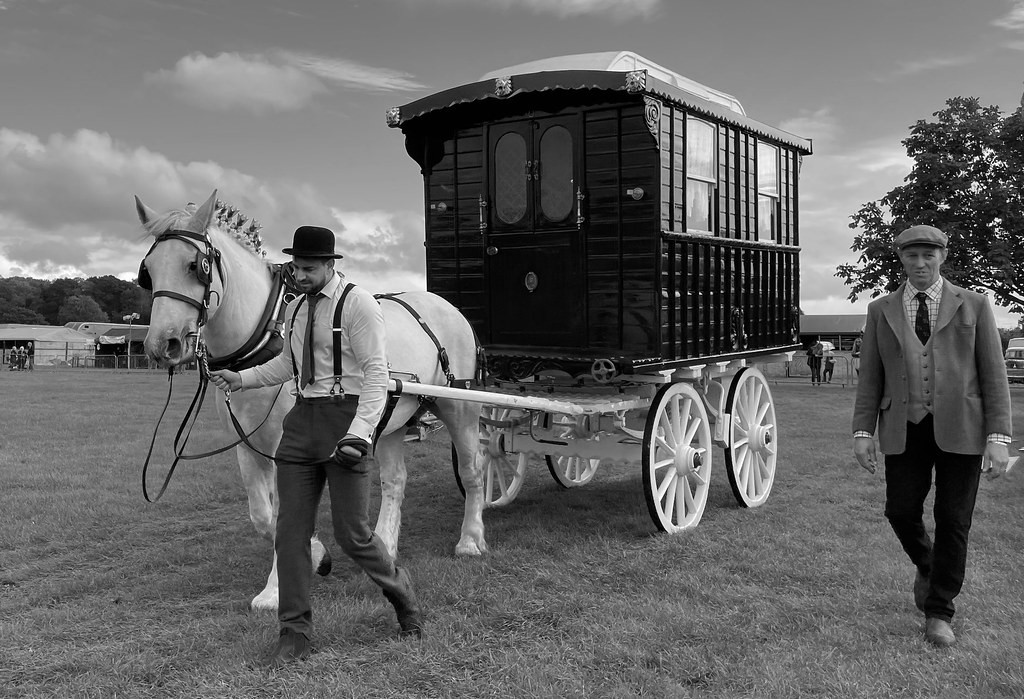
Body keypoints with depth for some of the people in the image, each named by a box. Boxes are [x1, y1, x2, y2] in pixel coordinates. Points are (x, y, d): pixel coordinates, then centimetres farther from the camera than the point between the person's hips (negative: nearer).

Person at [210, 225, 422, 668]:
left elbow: (376, 374, -15)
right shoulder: (296, 308, 13)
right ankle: (294, 633, 16)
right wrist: (241, 378, 14)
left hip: (344, 418, -6)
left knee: (352, 535, -1)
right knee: (291, 530, 4)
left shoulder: (358, 304, -9)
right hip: (302, 420, 7)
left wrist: (359, 433, -26)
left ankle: (402, 595, 27)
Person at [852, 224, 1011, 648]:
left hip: (959, 429, -1)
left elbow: (993, 374, 2)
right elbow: (870, 377, 8)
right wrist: (862, 431, -2)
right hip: (905, 430, 1)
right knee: (901, 511, 0)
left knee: (953, 520, 1)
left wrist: (998, 437, -6)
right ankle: (927, 567, 34)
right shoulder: (881, 312, 10)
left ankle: (939, 613, 17)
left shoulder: (973, 306, 6)